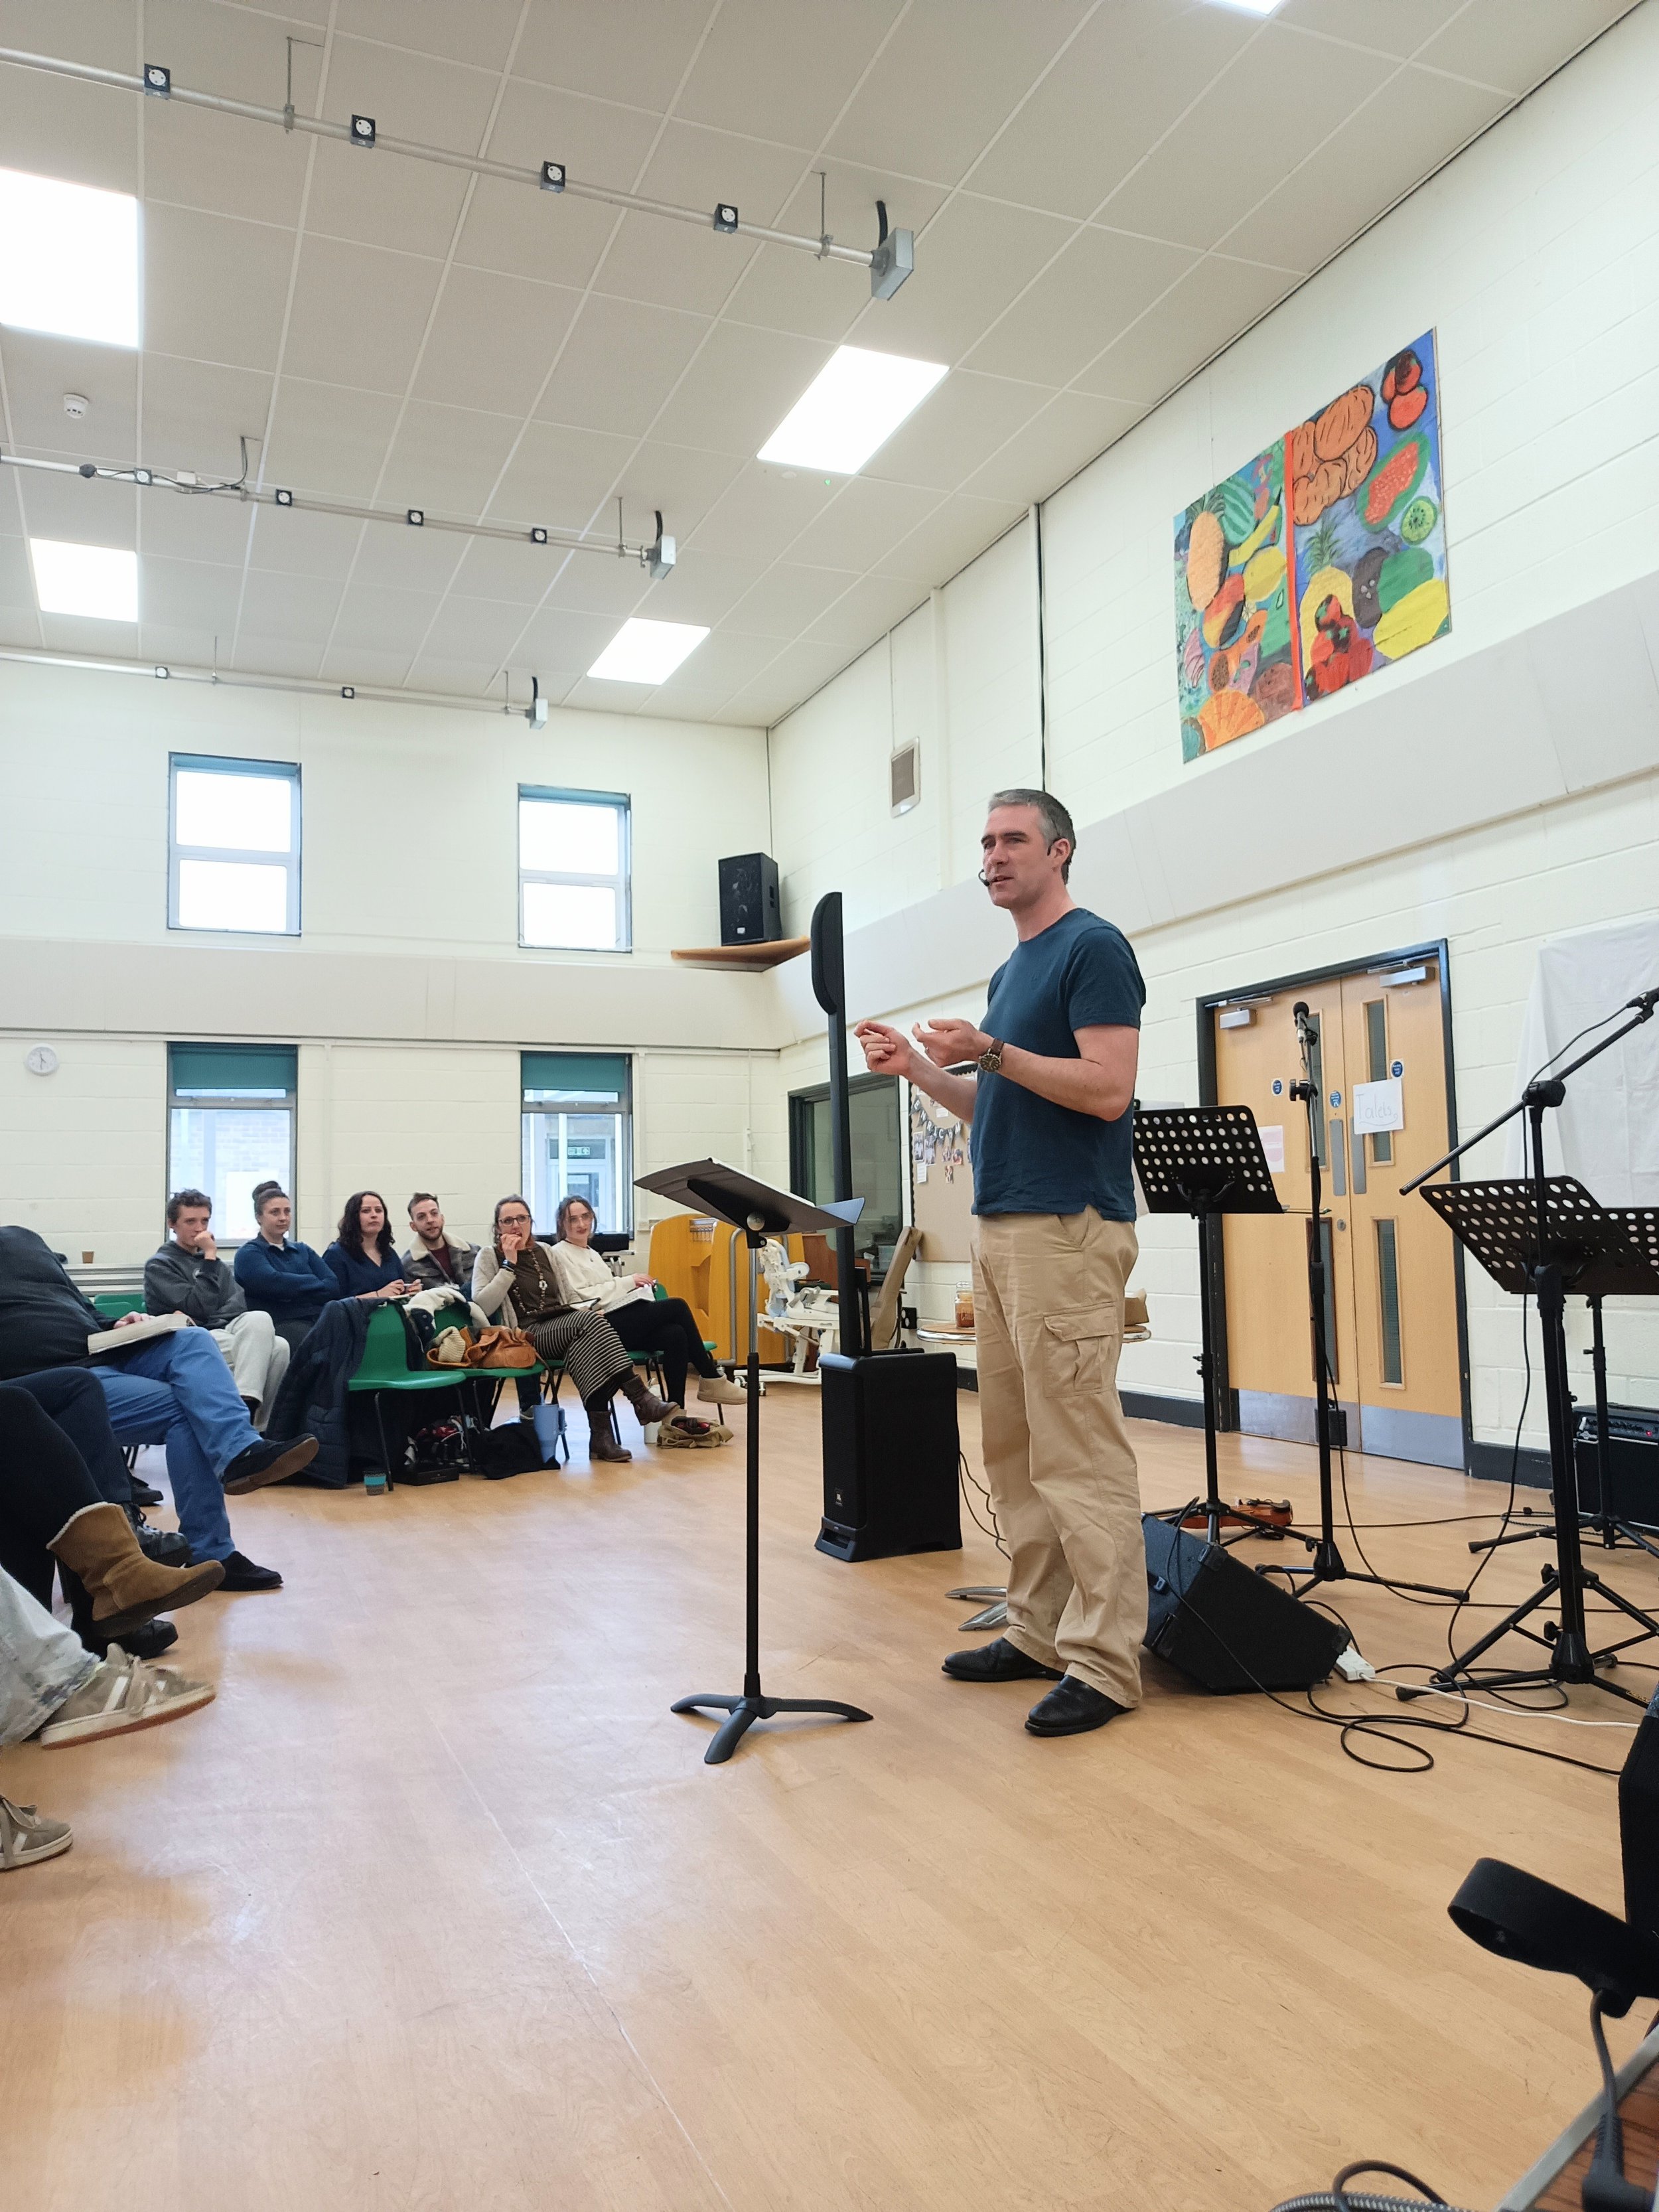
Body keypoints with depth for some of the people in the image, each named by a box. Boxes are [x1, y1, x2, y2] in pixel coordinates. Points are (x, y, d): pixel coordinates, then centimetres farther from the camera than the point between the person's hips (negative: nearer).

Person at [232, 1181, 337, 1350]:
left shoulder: (303, 1251, 28)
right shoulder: (248, 1254, 12)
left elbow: (333, 1286, 12)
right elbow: (274, 1283, -9)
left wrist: (297, 1290, -3)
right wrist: (314, 1283, 4)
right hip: (282, 1323, -5)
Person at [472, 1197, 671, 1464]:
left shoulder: (544, 1252, 23)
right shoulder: (490, 1256, 8)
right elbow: (482, 1306, -8)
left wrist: (586, 1311, 8)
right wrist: (509, 1264, -8)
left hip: (563, 1324, 5)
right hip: (529, 1334, -5)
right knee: (590, 1323, -32)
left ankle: (600, 1432, -36)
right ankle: (640, 1397, -35)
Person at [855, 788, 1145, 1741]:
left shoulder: (1094, 948, -6)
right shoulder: (1011, 970, 20)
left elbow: (1107, 1088, -17)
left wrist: (989, 1050, -19)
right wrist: (918, 1067, 11)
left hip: (1070, 1231, -10)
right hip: (1003, 1227, 10)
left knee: (1078, 1453, -7)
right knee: (1015, 1449, 12)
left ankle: (1104, 1660, 1)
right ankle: (1041, 1631, 22)